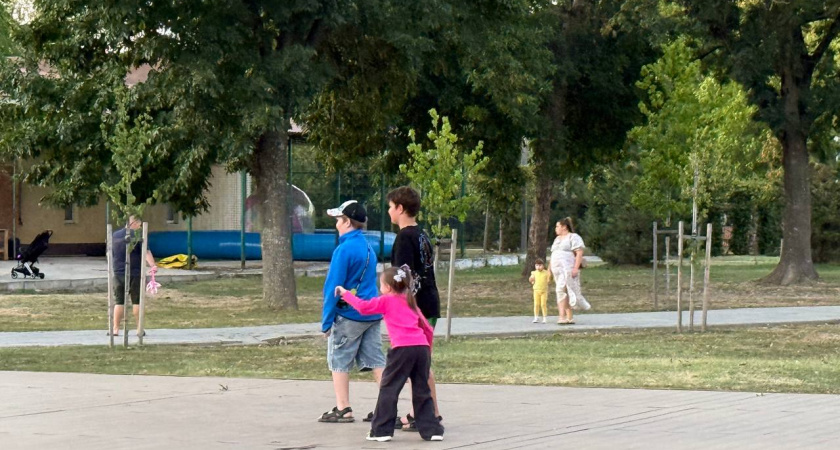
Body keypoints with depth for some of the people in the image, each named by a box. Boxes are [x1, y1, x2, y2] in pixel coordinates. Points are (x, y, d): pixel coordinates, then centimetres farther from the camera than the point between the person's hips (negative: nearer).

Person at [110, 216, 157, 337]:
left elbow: (110, 253, 20)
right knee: (137, 301, 5)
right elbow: (146, 252, -20)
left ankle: (116, 329, 4)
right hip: (135, 273, -4)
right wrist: (152, 265, -29)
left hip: (118, 273, 4)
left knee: (119, 302, 8)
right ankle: (139, 329, 7)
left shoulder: (114, 236, 10)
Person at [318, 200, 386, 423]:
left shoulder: (344, 249, -14)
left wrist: (326, 321, -8)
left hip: (349, 314, -7)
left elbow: (333, 287, -13)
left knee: (339, 361, 4)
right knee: (376, 361, 7)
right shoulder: (369, 248, 12)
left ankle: (343, 409, 5)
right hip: (372, 313, 7)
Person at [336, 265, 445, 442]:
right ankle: (431, 430, 11)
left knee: (388, 389, 2)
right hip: (422, 347, 6)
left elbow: (364, 307, -1)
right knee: (422, 391, 13)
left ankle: (381, 430, 1)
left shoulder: (386, 301, 9)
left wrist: (345, 294, 12)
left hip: (403, 348, -6)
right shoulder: (410, 302, 26)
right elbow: (428, 329, 26)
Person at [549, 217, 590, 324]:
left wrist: (576, 268, -23)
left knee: (561, 290, -16)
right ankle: (570, 317, 5)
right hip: (558, 270, 8)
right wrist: (550, 270, 17)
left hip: (568, 270, -8)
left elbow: (579, 253, -14)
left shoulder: (573, 237, -6)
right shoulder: (557, 239, 20)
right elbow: (554, 255, 22)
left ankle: (562, 316, -15)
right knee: (565, 293, 5)